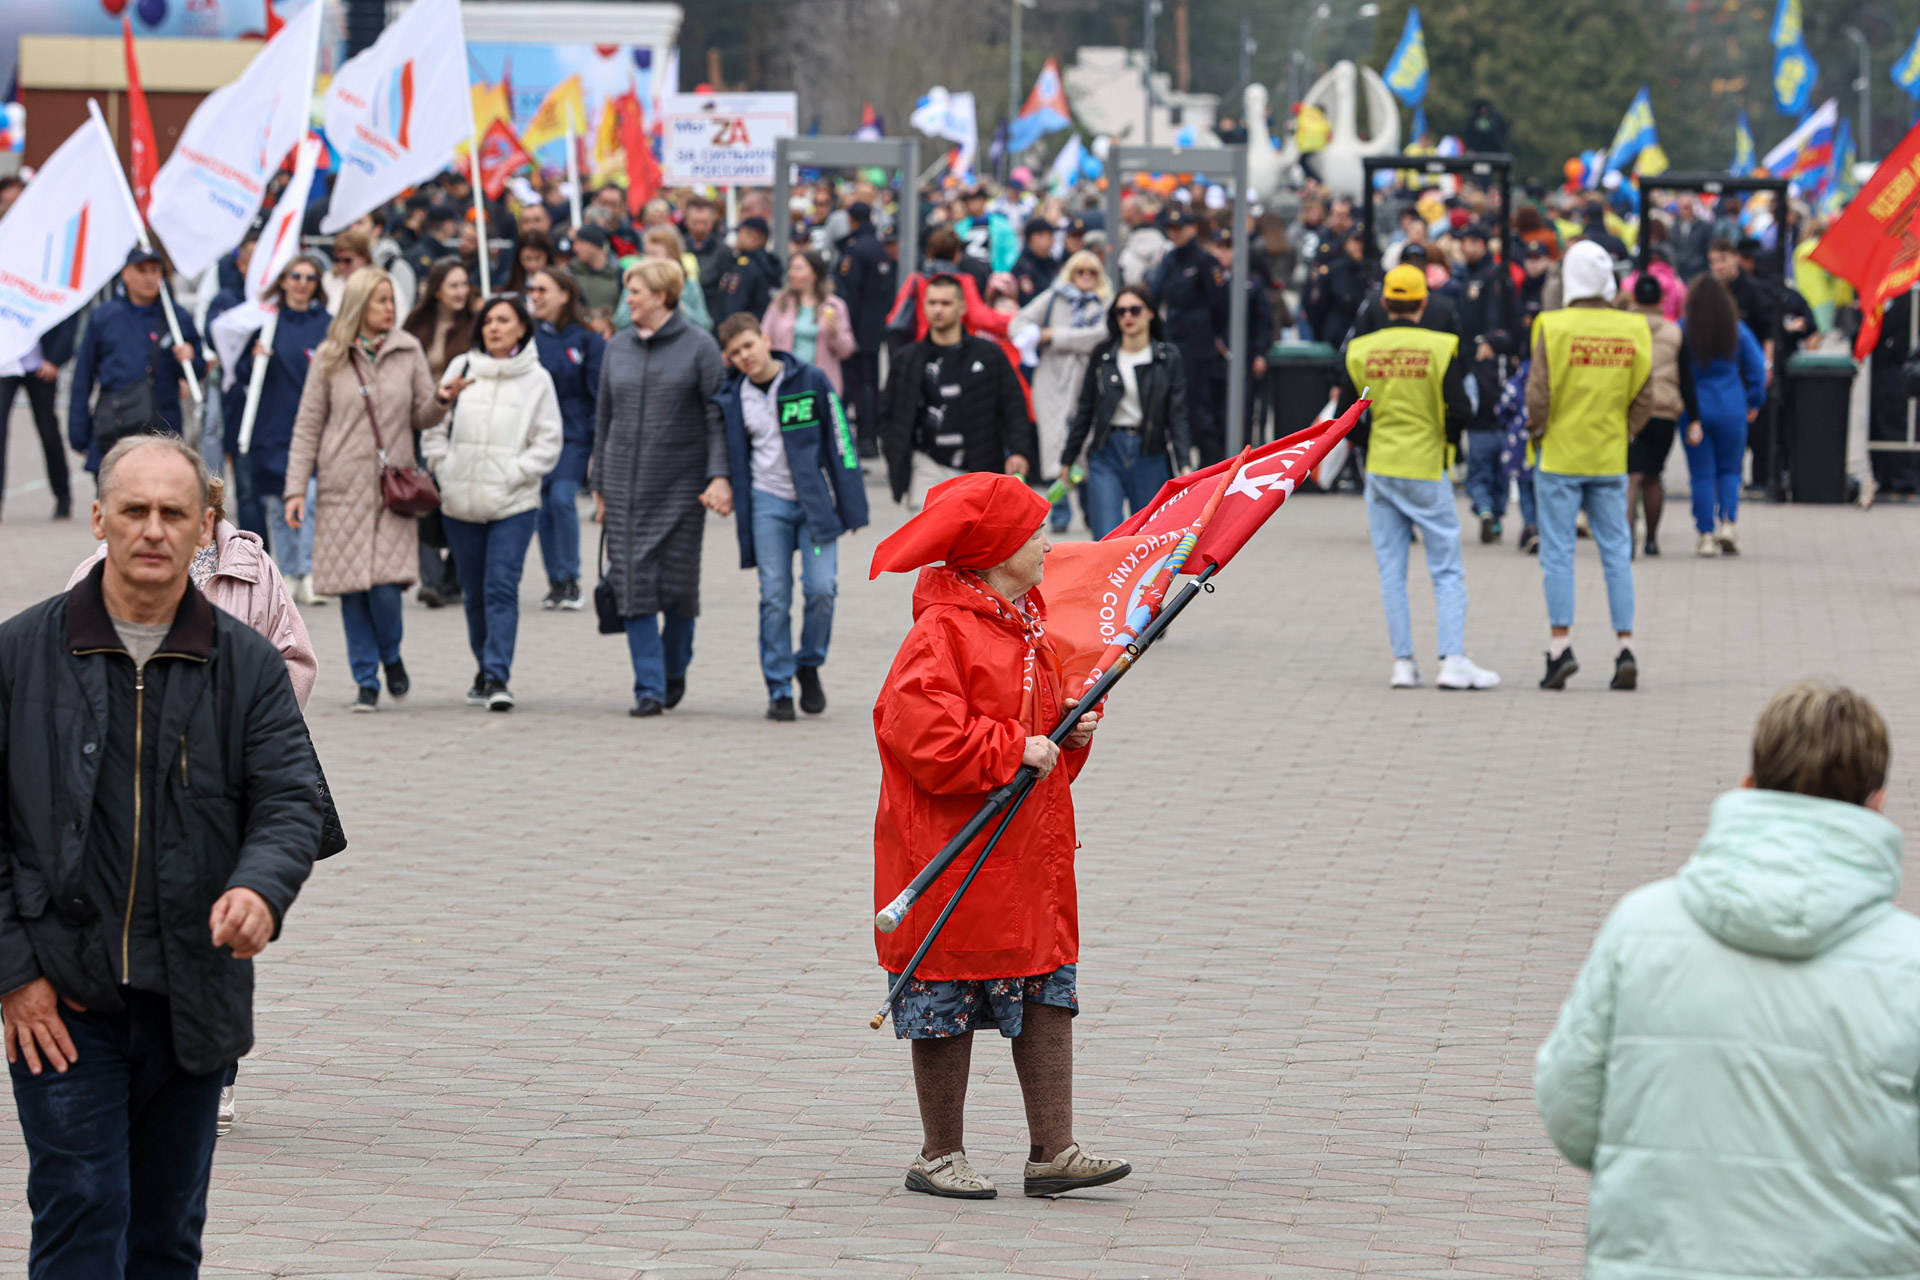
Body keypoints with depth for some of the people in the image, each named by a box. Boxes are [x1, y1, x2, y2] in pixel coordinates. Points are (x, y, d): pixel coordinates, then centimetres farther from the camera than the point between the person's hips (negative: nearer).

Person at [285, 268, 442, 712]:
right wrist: (296, 488, -1)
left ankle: (391, 656, 18)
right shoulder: (330, 358, 5)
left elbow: (422, 417, 11)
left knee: (386, 585, -11)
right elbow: (307, 426, 6)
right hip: (343, 487, 0)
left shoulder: (408, 351, 8)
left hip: (393, 485, 0)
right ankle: (366, 680, 11)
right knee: (352, 589, -1)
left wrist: (442, 400, -11)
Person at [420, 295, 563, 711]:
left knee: (502, 587, -13)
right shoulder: (461, 369, 7)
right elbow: (434, 427, 11)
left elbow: (548, 442, 2)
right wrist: (443, 467, -2)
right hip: (460, 504, 3)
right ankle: (486, 670, 23)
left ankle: (498, 676, -16)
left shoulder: (536, 379, 2)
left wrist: (514, 475, -9)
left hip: (513, 504, -3)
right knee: (475, 591, 10)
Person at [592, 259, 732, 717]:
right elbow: (604, 418, 16)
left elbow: (718, 416, -5)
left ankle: (674, 673, 25)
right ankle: (648, 687, -3)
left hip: (681, 486, -3)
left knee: (679, 585, 3)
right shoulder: (617, 348, 11)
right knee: (634, 585, -5)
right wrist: (600, 485, 13)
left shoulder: (699, 348, -2)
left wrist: (720, 476, -16)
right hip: (626, 486, 3)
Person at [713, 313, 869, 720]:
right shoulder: (732, 397, 3)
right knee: (774, 597, -2)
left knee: (821, 588, -10)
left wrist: (851, 507, -2)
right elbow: (732, 456, 18)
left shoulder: (810, 381, -4)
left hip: (815, 499, -2)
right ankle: (779, 689, 5)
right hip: (767, 503, 2)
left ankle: (809, 665, 14)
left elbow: (840, 441, -1)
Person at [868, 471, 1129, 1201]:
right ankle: (940, 1154, 13)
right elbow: (920, 729, -26)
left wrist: (1071, 734, 3)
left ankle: (1052, 1151, 9)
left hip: (1031, 847, 9)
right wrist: (1013, 751, -22)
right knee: (949, 1002, 2)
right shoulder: (943, 632, -16)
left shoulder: (1029, 623, 12)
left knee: (1048, 994, 6)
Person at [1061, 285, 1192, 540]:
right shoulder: (1102, 356, 6)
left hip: (1151, 454, 0)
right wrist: (1067, 459, 12)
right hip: (1107, 454, 0)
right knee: (1106, 538, -11)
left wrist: (1183, 464, -13)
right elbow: (1084, 411, 12)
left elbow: (1178, 415, -2)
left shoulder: (1168, 358, 2)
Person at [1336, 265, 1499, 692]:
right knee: (1447, 571, 3)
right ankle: (1453, 660, -6)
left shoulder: (1358, 350, -1)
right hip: (1427, 471, -2)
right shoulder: (1442, 348, -9)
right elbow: (1461, 412, -13)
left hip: (1380, 469, 2)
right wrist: (1447, 436, 9)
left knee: (1391, 571, 8)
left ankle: (1403, 663, 5)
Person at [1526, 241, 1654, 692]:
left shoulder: (1554, 326, -12)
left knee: (1557, 552, 2)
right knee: (1616, 551, 7)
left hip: (1561, 454, -3)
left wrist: (1538, 432, 5)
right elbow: (1644, 396, 3)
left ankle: (1561, 643, -3)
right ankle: (1625, 646, 4)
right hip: (1610, 458, 3)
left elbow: (1538, 391, -12)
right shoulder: (1633, 330, -1)